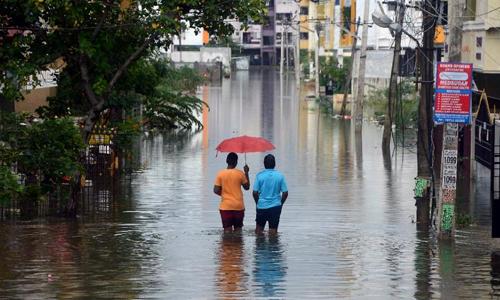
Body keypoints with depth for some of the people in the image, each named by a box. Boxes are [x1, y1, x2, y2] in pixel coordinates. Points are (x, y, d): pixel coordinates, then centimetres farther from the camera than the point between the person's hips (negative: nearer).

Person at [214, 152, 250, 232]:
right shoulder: (240, 173, -5)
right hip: (238, 206, 0)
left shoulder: (220, 174, -5)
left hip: (225, 207, 0)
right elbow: (247, 187, 8)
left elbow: (216, 190, -6)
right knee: (238, 229, 10)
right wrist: (246, 173, 13)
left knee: (227, 230, 1)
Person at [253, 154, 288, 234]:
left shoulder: (259, 175, -7)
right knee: (273, 230, 5)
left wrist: (258, 203, 9)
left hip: (262, 206, 0)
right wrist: (280, 204, 12)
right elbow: (285, 193, -3)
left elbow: (255, 193, -7)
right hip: (275, 207, 0)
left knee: (259, 229, 15)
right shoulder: (280, 176, -4)